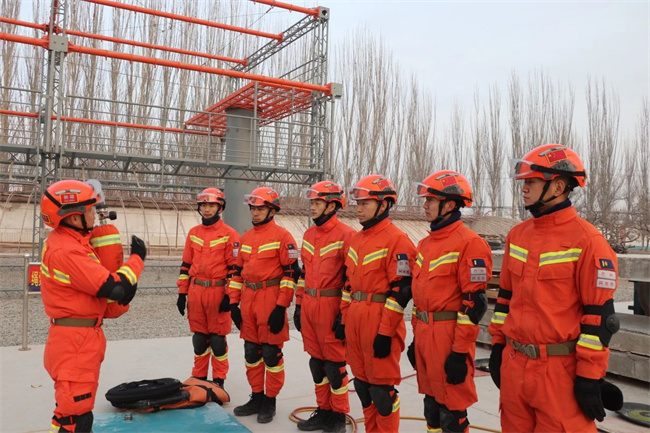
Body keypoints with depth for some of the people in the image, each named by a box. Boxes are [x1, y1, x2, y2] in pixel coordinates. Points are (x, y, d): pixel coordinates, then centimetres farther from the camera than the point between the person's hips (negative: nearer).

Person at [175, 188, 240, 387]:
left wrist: (229, 296, -12)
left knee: (217, 338, 4)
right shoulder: (193, 233, 11)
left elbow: (234, 267, -7)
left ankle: (219, 380, 17)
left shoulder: (229, 234, -4)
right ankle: (198, 377, 26)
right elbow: (186, 265, 14)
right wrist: (182, 292, 10)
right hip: (195, 291, 5)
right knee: (199, 337, 13)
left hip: (218, 292, -4)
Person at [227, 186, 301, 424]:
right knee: (251, 351, 14)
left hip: (271, 301, -7)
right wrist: (233, 302, 11)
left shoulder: (282, 236, -8)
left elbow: (291, 272, -12)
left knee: (271, 352, 3)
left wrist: (281, 307, -16)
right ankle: (257, 397, 28)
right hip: (248, 300, 7)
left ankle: (270, 401, 17)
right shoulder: (246, 237, 13)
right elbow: (238, 271, 17)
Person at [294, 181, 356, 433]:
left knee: (334, 362, 3)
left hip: (331, 307, -7)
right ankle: (323, 410, 29)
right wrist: (299, 305, 16)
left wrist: (345, 313, -13)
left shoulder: (345, 235, -11)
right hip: (309, 305, 7)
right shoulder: (308, 235, 12)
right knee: (316, 360, 15)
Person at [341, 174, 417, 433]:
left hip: (380, 322, -8)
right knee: (362, 382, 17)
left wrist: (386, 333, -18)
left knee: (381, 387, 2)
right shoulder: (356, 240, 14)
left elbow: (401, 290, -17)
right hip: (355, 318, 8)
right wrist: (344, 319, 17)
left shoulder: (397, 240, -13)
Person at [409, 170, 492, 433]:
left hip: (449, 336, -8)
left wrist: (460, 352, -18)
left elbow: (474, 303, -17)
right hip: (424, 335, 8)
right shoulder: (425, 244, 14)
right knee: (431, 405, 19)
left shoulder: (469, 243, -14)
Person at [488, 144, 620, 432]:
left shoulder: (587, 240, -12)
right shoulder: (517, 235, 8)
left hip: (560, 369, -6)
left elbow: (599, 316, -12)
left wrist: (590, 376, -12)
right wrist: (498, 344, 15)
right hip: (513, 363, 6)